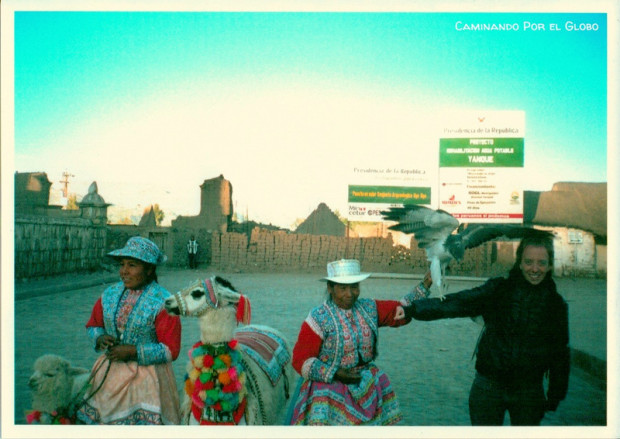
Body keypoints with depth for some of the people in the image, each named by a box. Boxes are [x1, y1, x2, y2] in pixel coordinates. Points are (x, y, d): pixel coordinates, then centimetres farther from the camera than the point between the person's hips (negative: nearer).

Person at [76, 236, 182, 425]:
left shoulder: (162, 302, -13)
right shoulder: (110, 294, 5)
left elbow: (171, 350, -13)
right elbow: (93, 325, 18)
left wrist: (132, 351, -19)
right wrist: (101, 338, -5)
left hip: (146, 379, -5)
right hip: (109, 373, 5)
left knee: (146, 420, -4)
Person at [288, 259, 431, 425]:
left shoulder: (369, 308, 4)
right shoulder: (319, 318, -11)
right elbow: (301, 360, -11)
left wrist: (423, 287, -3)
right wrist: (334, 374, -19)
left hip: (368, 385, 4)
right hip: (330, 388, -4)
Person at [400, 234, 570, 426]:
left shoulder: (556, 304, 0)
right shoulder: (498, 289, -5)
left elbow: (561, 353, 9)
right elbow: (458, 302, -17)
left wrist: (555, 396, 9)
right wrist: (413, 308, -30)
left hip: (529, 393, 1)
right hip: (488, 387, -1)